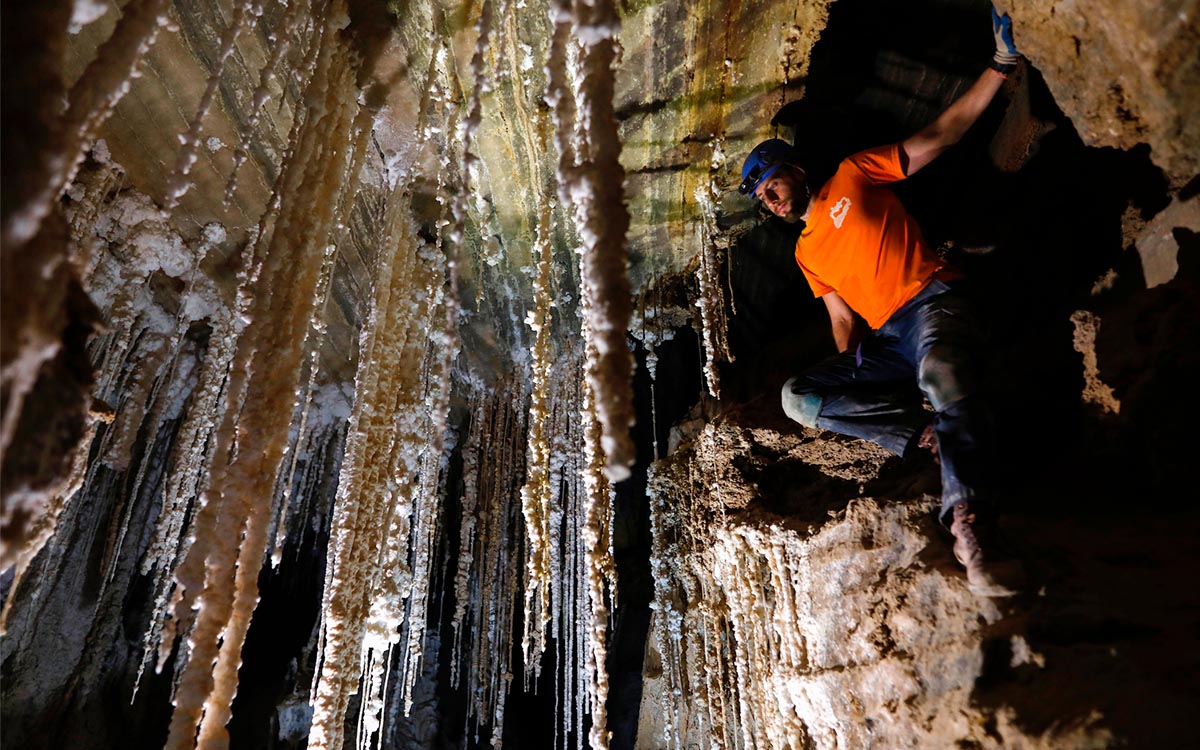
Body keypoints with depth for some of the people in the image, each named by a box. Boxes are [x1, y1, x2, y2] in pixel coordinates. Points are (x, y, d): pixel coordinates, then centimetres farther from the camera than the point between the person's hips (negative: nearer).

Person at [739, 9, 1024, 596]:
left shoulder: (854, 175, 11)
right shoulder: (807, 252, 22)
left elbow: (942, 133, 8)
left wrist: (1000, 67, 0)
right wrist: (850, 358, -1)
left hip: (933, 305, -5)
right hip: (884, 344, 6)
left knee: (942, 375, -38)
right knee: (797, 397, -14)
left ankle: (968, 529, -49)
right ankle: (925, 429, -22)